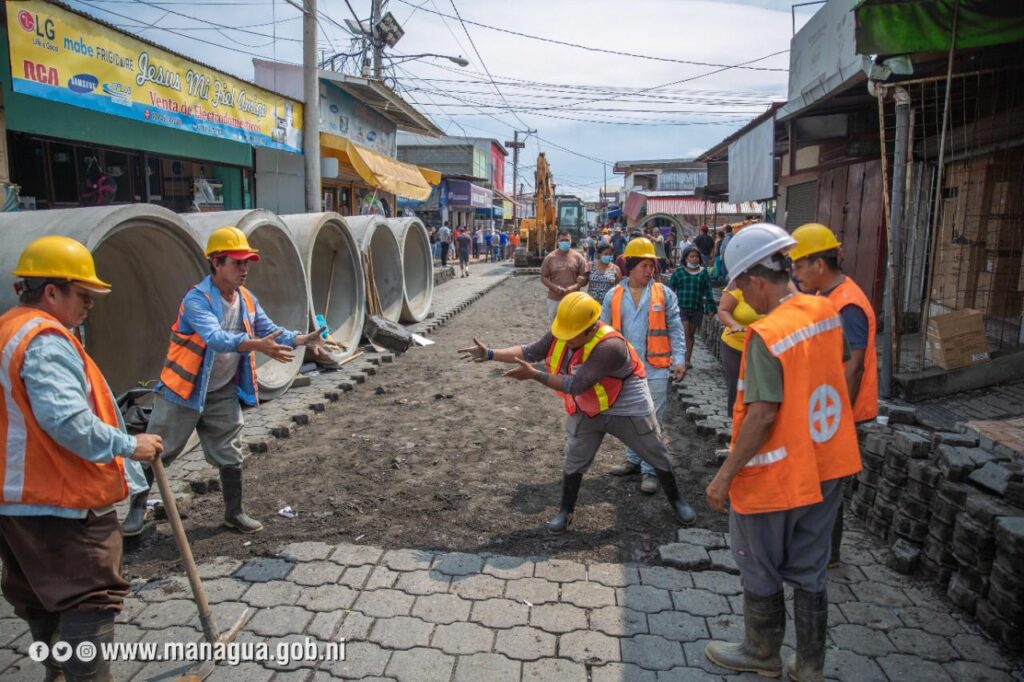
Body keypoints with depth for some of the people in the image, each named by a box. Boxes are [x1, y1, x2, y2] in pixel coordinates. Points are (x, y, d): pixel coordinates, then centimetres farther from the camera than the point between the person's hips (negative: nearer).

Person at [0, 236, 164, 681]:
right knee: (89, 598, -2)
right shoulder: (45, 341, -20)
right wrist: (128, 445, -22)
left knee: (43, 598, 22)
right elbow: (67, 421, -31)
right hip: (62, 498, -10)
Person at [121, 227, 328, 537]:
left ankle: (234, 513, 27)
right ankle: (137, 508, 30)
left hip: (223, 394, 6)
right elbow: (215, 338, -38)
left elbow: (271, 331, 3)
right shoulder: (197, 299, -22)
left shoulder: (247, 300, -1)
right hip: (184, 392, -5)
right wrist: (258, 346, -51)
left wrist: (303, 339, -15)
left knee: (230, 456, 11)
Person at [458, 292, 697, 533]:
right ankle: (565, 511, 32)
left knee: (659, 458, 14)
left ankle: (676, 501, 38)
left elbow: (576, 385, -40)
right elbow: (531, 352, -11)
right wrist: (490, 353, -19)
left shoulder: (610, 346, -40)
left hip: (629, 410, -5)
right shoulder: (561, 334, -18)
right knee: (574, 462, 10)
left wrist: (534, 375, -38)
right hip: (587, 411, 5)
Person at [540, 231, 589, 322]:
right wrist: (555, 287, -13)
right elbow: (543, 277, 3)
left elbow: (584, 277, -1)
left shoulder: (578, 257, 0)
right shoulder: (550, 257, 2)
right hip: (554, 299, 1)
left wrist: (574, 287, -17)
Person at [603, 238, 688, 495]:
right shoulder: (614, 296, 4)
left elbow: (675, 329, 0)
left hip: (655, 368, -3)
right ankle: (633, 460, 33)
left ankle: (650, 470, 13)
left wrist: (679, 360, -8)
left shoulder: (664, 294, -1)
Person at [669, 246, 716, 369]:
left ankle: (688, 360, 19)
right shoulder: (679, 271, 2)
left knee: (691, 335, 11)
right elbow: (671, 289, 5)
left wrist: (710, 308, 4)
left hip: (697, 309, 2)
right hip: (681, 308, -2)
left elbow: (708, 291, 8)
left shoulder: (703, 273, 7)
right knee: (684, 334, -12)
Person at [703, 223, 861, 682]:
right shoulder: (825, 311, -1)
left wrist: (725, 475, -19)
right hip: (826, 465, 7)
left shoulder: (766, 334, -25)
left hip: (776, 474, -7)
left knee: (760, 570, 15)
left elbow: (763, 414, -26)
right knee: (810, 570, 20)